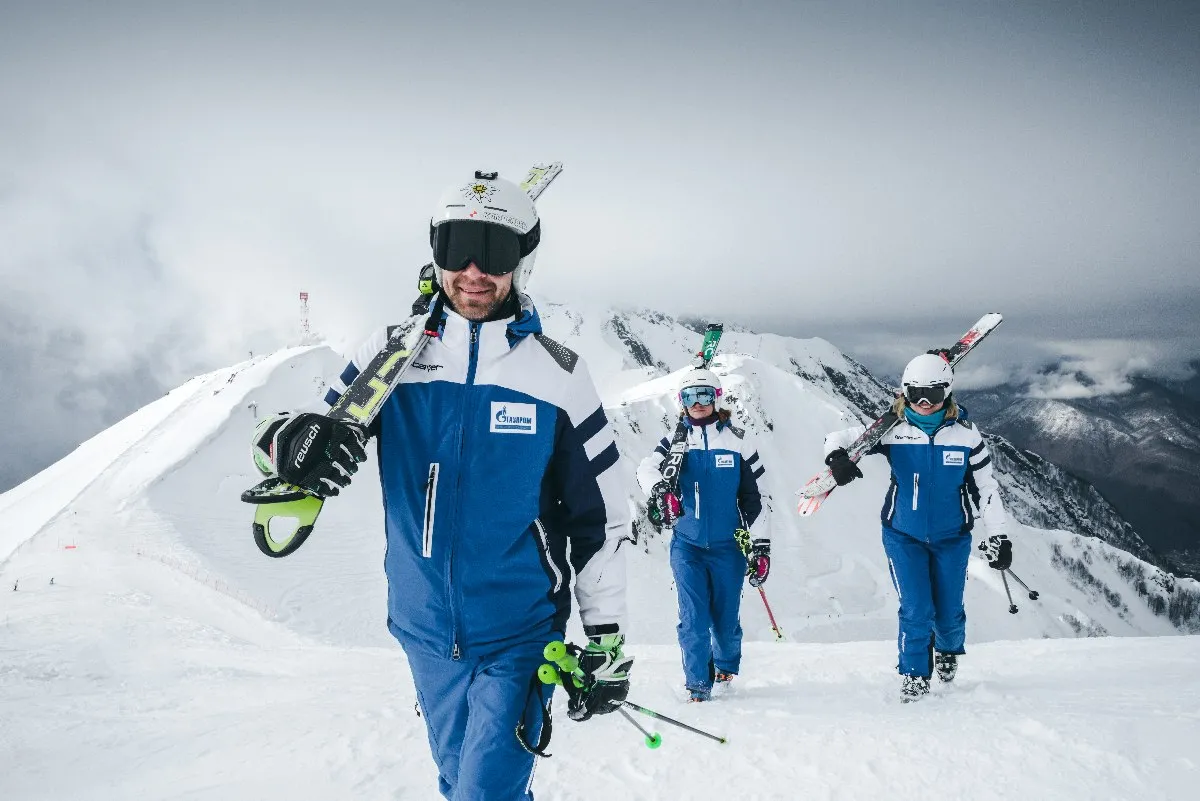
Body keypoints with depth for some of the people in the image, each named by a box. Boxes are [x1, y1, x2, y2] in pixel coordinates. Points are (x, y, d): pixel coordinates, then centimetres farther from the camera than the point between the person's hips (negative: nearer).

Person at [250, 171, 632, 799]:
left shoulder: (559, 374, -7)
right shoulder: (392, 354, -3)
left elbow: (598, 517, -2)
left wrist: (607, 643, -1)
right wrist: (287, 441, -29)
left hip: (520, 634, -3)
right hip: (426, 630, 3)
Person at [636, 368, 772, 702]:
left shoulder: (737, 440, 0)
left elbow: (756, 495, 1)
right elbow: (646, 468, -11)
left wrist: (761, 546, -2)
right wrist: (660, 489, -34)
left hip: (727, 545, 0)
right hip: (686, 544, 1)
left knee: (725, 617, 8)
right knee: (693, 618, -7)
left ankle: (726, 666, 38)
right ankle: (698, 684, 6)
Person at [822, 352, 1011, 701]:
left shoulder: (966, 435, -7)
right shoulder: (892, 431, -9)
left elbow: (987, 487, 0)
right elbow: (839, 437, -6)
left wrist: (999, 536, -1)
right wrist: (837, 458, -30)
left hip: (951, 537, 1)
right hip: (903, 535, -1)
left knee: (949, 613, 10)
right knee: (916, 611, -8)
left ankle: (949, 650, 43)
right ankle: (914, 676, 12)